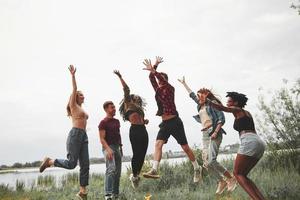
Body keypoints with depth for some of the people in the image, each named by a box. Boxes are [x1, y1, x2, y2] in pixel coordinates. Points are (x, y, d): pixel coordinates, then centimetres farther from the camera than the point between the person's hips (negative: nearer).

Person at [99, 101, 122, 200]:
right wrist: (108, 149, -25)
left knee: (118, 172, 8)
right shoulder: (103, 122, -7)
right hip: (108, 147, -8)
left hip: (117, 147, 8)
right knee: (111, 169, -23)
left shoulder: (117, 121, 16)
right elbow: (102, 139, -13)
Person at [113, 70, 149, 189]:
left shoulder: (139, 109, 27)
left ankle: (136, 175, 16)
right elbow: (126, 89, -1)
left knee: (142, 154, 4)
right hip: (135, 130, -7)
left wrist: (145, 121, 3)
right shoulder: (128, 104, 8)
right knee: (136, 154, -5)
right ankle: (134, 175, 9)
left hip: (143, 130, 7)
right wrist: (120, 77, -2)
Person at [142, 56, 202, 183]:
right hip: (165, 123, 6)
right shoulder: (158, 90, 12)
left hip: (175, 122, -6)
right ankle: (154, 170, -21)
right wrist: (155, 65, 10)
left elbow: (161, 78, -22)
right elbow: (152, 78, 11)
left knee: (185, 147, 3)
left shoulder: (170, 89, -5)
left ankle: (197, 169, 20)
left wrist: (152, 70, -26)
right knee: (158, 144, -14)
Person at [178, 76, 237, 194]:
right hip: (205, 134, 7)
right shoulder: (200, 105, 21)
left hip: (214, 132, -7)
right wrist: (184, 83, 43)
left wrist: (216, 132, -18)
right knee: (206, 162, -3)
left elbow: (222, 119, -8)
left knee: (211, 161, -20)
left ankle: (231, 179, -5)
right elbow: (191, 94, 34)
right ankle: (221, 181, 11)